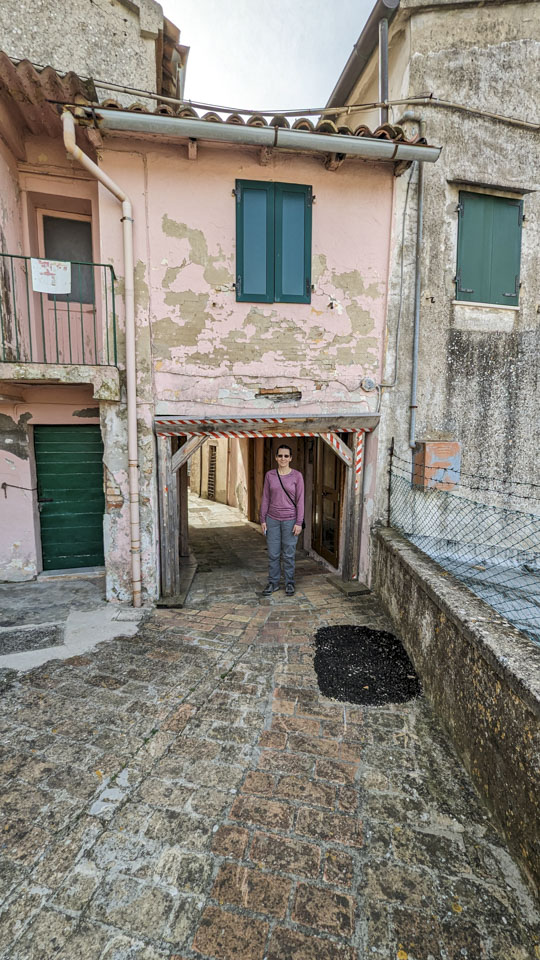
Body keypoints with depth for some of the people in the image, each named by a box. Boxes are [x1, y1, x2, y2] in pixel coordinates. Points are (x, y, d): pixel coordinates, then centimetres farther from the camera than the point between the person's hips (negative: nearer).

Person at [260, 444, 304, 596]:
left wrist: (299, 523, -9)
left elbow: (300, 500, -6)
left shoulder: (297, 476, -6)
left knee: (289, 554, 7)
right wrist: (263, 520, 2)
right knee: (273, 554, 8)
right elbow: (266, 498, 5)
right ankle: (273, 582, 24)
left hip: (290, 520, -2)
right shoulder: (270, 475, 1)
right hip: (272, 520, 3)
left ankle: (289, 583, 24)